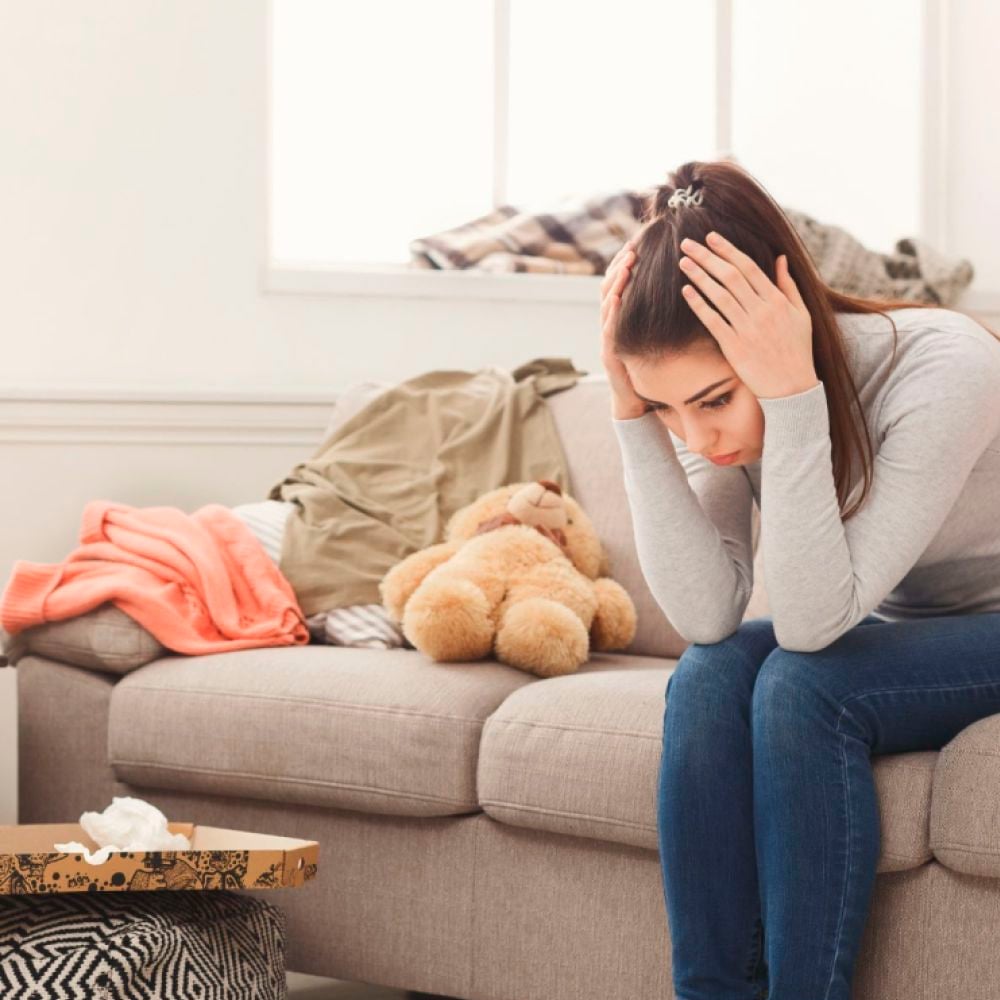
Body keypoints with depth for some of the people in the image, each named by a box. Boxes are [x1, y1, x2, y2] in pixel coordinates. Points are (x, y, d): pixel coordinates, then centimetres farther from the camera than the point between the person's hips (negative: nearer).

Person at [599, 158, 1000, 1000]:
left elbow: (813, 623, -33)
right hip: (886, 637, 5)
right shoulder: (721, 397, -14)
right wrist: (636, 416, -29)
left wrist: (793, 396, -41)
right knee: (711, 675, -23)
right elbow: (706, 617, -22)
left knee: (800, 687, -29)